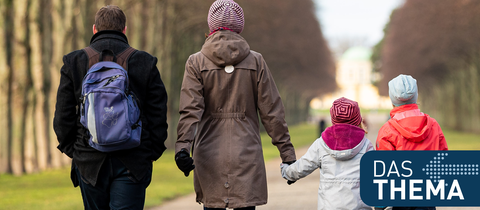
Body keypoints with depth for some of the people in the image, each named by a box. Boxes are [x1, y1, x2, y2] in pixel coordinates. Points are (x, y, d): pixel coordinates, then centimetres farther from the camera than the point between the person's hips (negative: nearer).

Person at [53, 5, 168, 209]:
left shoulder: (73, 62, 0)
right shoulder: (146, 63, 0)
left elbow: (63, 116, 0)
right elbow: (158, 115, 1)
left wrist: (72, 150, 11)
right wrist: (152, 152, 10)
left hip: (90, 162, 1)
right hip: (133, 162, -1)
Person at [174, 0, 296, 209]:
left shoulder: (196, 62, 0)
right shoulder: (255, 61, 2)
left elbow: (190, 110, -12)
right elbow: (271, 112, 1)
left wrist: (182, 145, -19)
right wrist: (287, 153, 4)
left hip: (209, 155, 1)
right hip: (246, 156, 0)